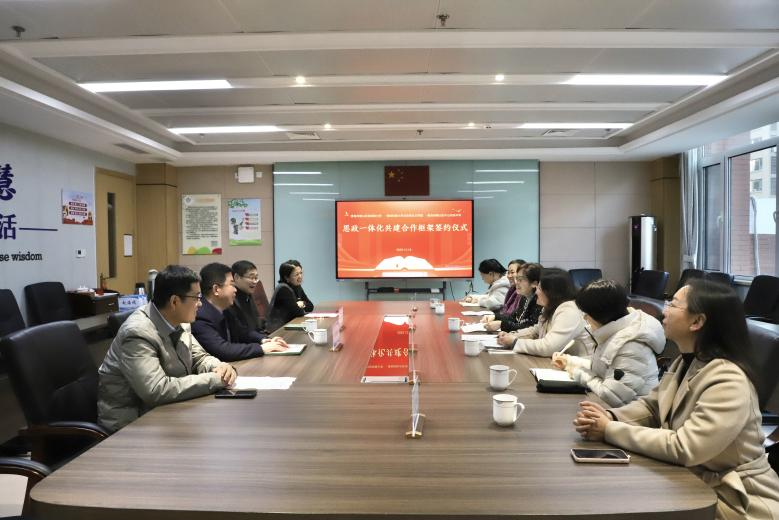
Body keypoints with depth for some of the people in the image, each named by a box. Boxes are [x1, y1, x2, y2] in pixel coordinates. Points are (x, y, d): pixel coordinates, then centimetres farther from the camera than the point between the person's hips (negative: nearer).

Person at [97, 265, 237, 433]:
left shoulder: (179, 322, -2)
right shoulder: (138, 333, -24)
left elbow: (199, 357, 9)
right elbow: (157, 391, -31)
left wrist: (220, 368, -12)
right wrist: (214, 379, -26)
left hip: (164, 408, 7)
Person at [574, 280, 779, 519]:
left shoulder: (728, 382, -27)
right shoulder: (686, 362, 3)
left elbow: (682, 448, -31)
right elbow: (650, 406, 8)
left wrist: (609, 430, -25)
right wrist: (609, 417, -13)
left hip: (733, 500, -7)